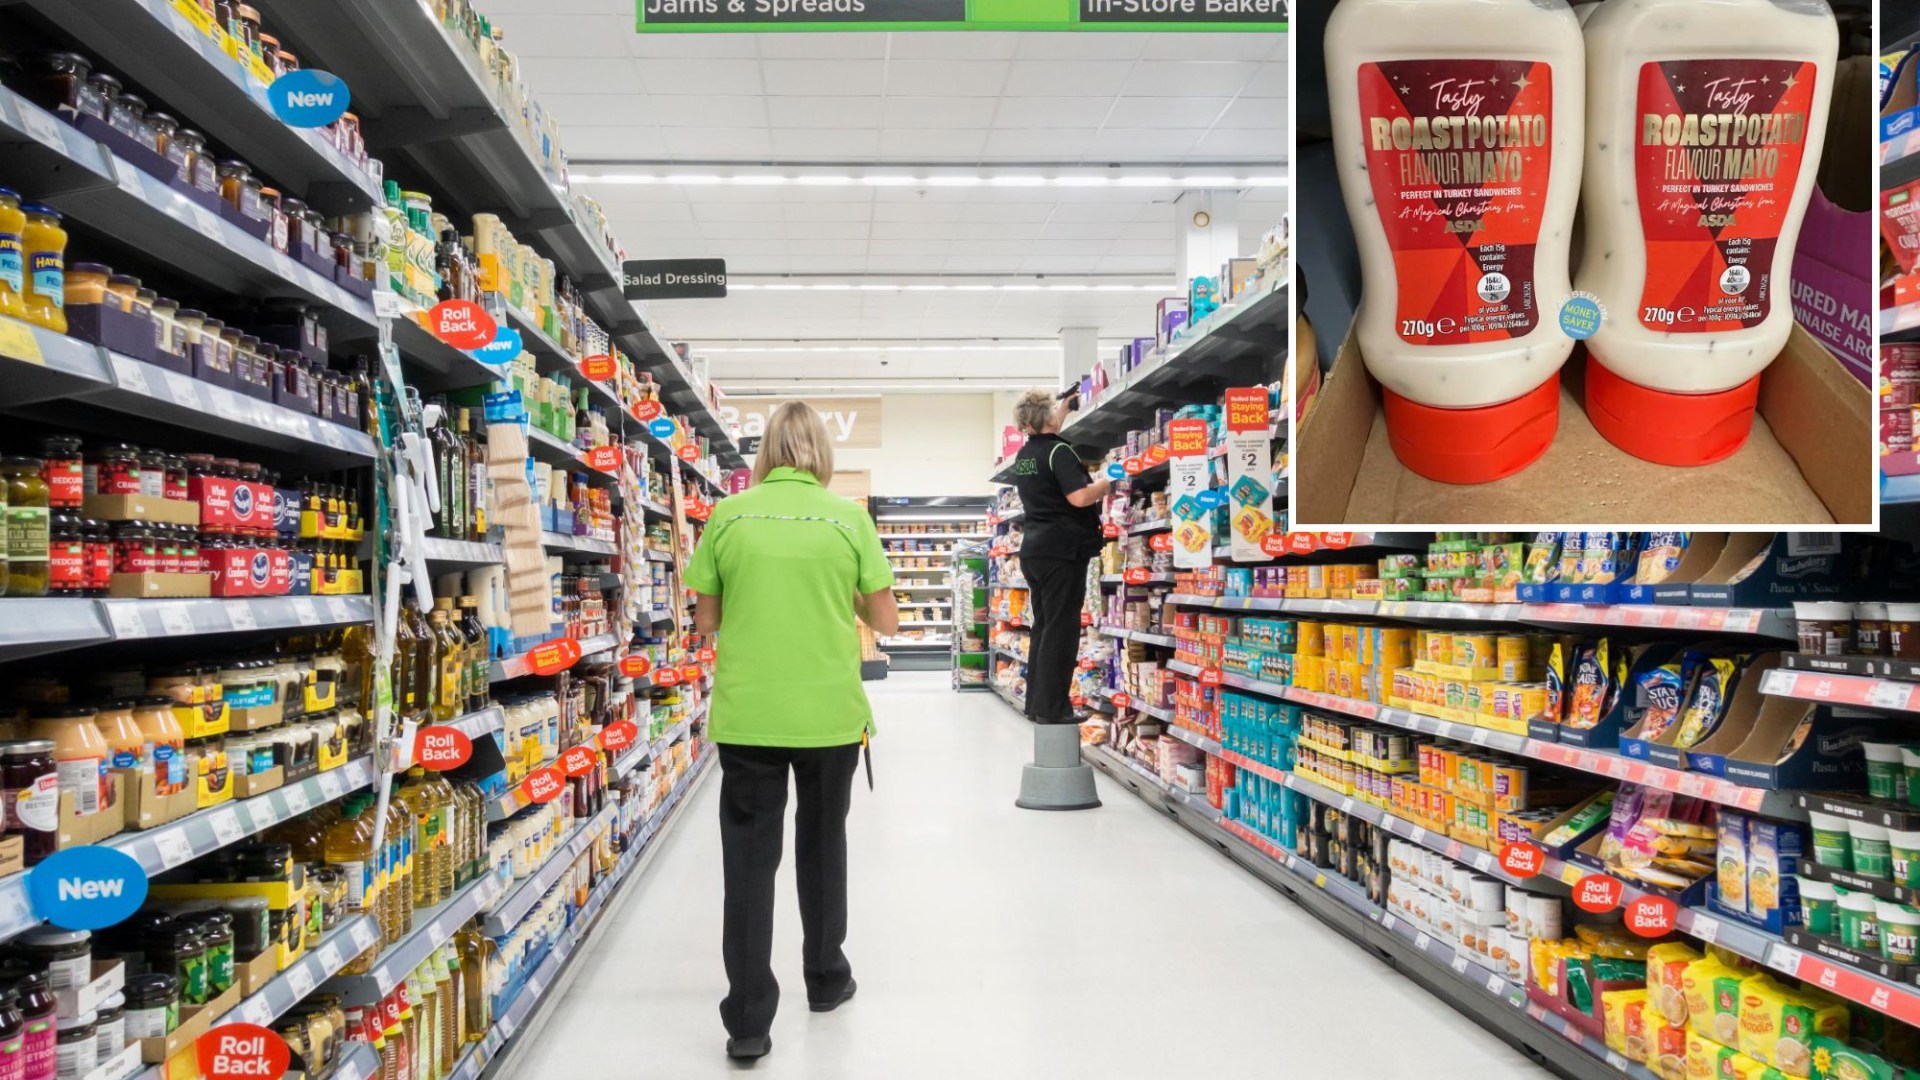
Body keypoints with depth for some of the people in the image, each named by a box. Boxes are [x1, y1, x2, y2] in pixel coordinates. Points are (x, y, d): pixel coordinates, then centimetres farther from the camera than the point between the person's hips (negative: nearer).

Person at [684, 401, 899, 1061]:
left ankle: (749, 1020, 8)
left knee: (750, 860, 7)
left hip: (746, 716, 0)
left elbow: (706, 622, 5)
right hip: (830, 714, 1)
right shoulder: (849, 518, -3)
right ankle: (826, 978, 36)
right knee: (821, 843, 21)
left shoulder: (727, 517, -1)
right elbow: (886, 621, 0)